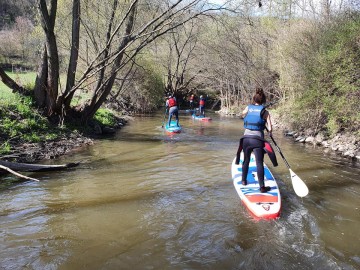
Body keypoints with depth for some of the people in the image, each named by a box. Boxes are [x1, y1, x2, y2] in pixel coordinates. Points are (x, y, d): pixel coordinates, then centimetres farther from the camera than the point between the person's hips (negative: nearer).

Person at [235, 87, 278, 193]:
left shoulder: (248, 108, 5)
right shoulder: (265, 112, -3)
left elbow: (243, 114, 29)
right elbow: (270, 128, -7)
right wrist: (270, 132, 15)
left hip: (246, 138, 3)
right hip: (257, 139, -3)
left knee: (246, 160, 20)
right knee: (259, 163, -3)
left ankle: (244, 180, 33)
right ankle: (262, 187, -4)